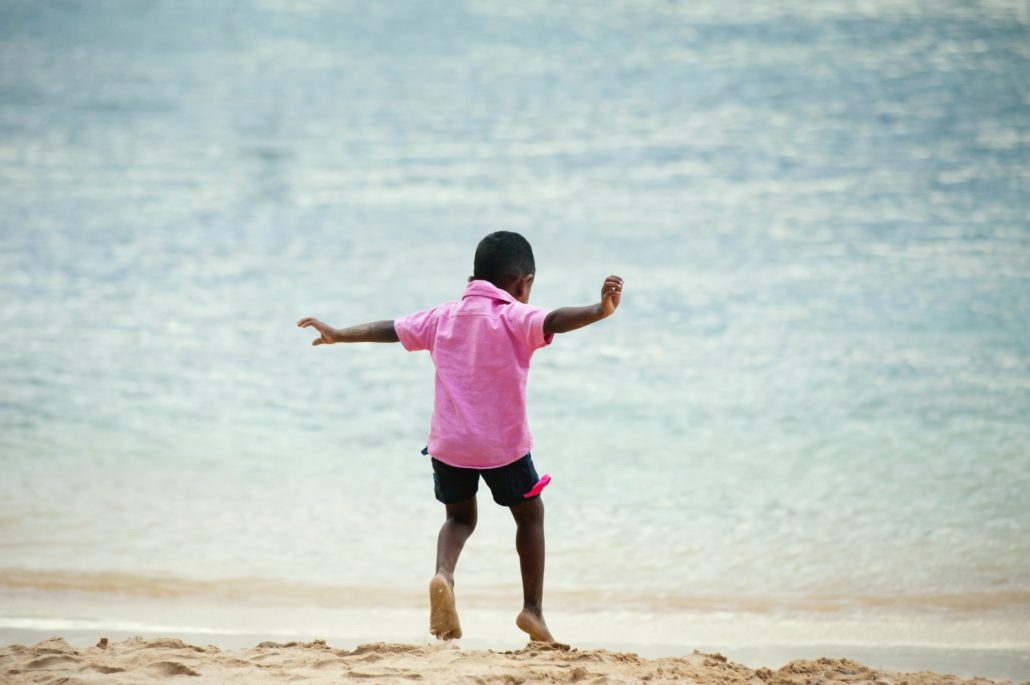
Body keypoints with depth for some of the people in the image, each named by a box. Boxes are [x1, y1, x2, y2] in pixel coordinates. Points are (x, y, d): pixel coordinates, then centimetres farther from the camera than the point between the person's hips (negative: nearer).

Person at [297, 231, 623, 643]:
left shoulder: (444, 317, 9)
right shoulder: (515, 318, -8)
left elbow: (390, 329, 18)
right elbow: (555, 322, -28)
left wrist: (339, 335, 32)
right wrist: (600, 311, -43)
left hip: (448, 443, 4)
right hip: (504, 443, -4)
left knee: (460, 516, 22)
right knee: (529, 514, 17)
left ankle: (443, 574, -8)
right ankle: (532, 608, 14)